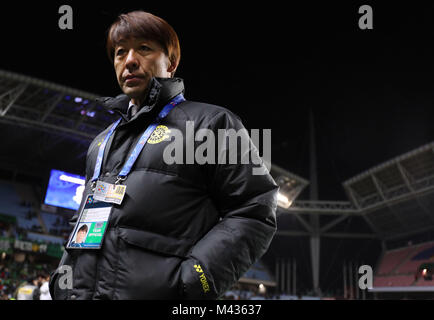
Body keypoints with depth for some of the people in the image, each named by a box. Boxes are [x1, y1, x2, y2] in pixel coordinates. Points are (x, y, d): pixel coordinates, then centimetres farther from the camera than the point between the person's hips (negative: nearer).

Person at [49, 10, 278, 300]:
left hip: (159, 291, -6)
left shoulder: (210, 123, 1)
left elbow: (254, 214, -8)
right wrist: (63, 279, 11)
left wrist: (192, 283, -18)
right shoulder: (103, 142, 22)